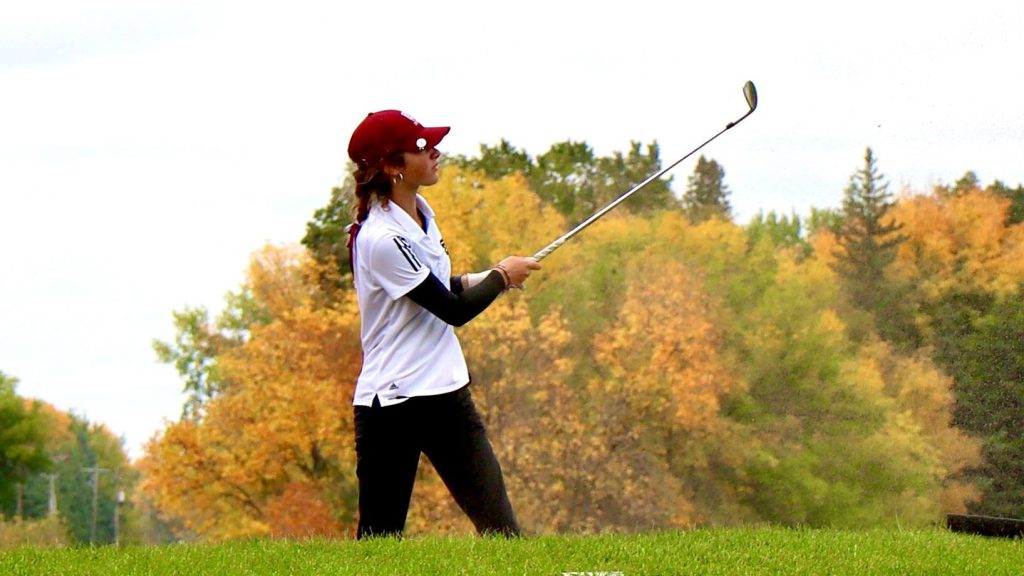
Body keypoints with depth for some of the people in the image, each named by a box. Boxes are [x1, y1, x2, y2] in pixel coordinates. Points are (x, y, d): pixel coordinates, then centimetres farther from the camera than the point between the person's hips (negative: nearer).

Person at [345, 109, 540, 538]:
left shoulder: (420, 214, 9)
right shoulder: (380, 238, -19)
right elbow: (454, 311, -14)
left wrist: (475, 280, 7)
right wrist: (502, 277, 1)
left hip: (445, 392, 8)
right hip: (392, 403, -8)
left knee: (499, 527, 1)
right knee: (379, 538, -3)